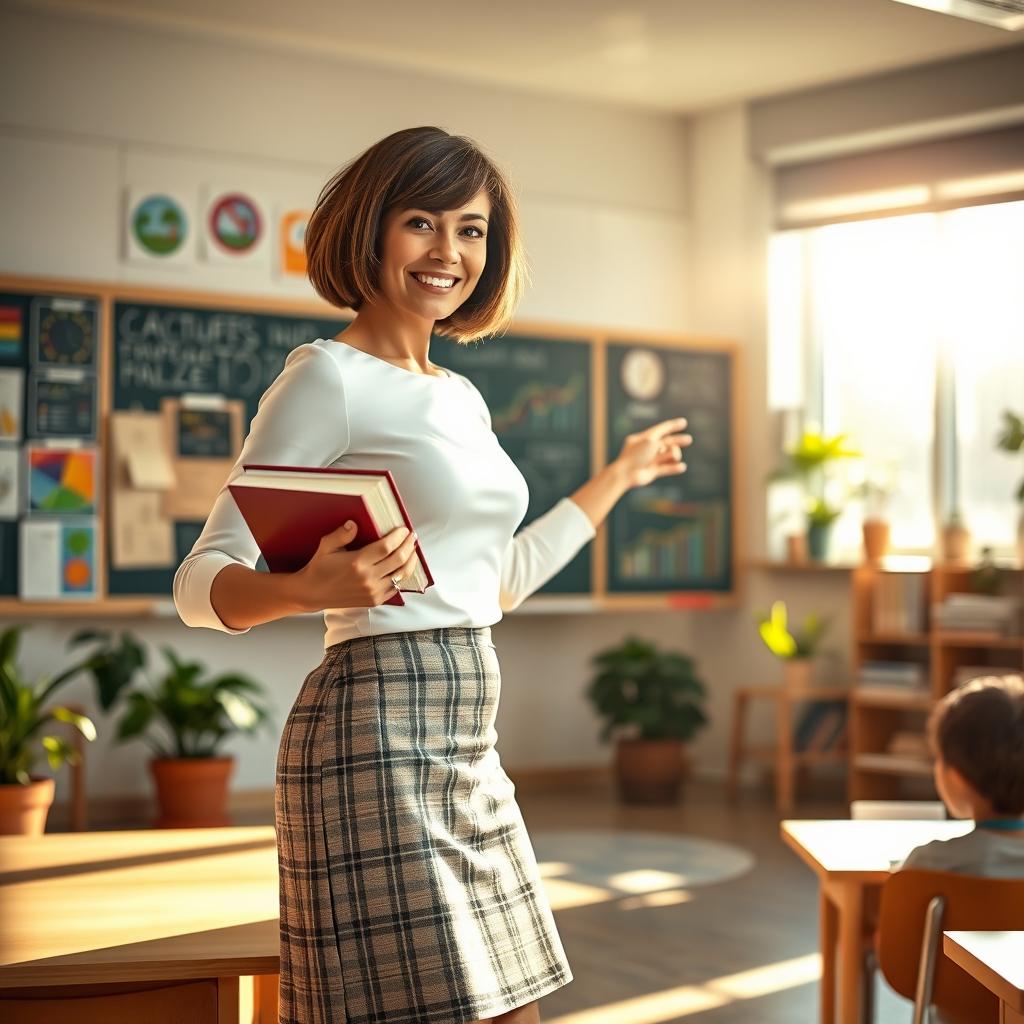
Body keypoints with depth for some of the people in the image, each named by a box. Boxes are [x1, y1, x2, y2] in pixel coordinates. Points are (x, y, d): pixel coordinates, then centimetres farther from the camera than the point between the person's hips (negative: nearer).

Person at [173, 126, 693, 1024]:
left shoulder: (462, 398, 16)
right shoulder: (329, 378, -8)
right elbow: (201, 581, -11)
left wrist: (618, 476, 35)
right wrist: (306, 588, -32)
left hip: (468, 749, 9)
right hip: (380, 737, -8)